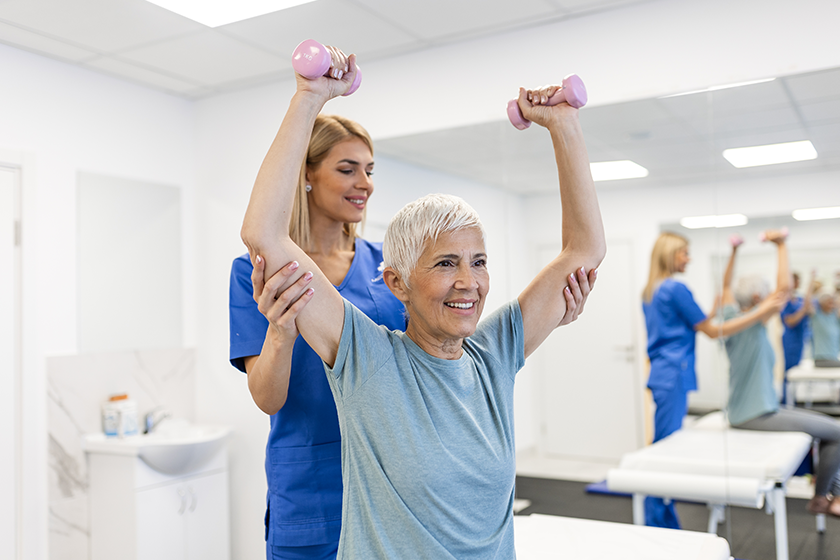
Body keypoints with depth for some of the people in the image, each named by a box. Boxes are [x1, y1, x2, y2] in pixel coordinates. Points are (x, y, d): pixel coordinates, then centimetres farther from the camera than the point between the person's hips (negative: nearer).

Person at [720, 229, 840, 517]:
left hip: (740, 413, 10)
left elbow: (727, 285, 18)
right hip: (757, 416, -10)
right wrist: (781, 246, -18)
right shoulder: (754, 322, -18)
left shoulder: (732, 317, 3)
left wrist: (734, 252, 12)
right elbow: (784, 287, -25)